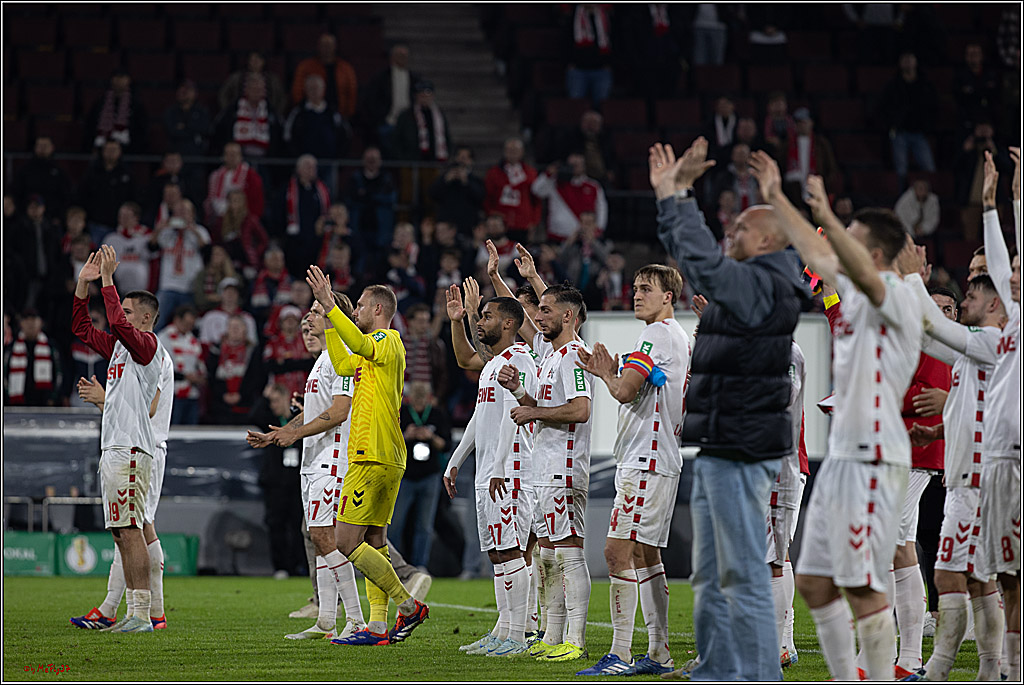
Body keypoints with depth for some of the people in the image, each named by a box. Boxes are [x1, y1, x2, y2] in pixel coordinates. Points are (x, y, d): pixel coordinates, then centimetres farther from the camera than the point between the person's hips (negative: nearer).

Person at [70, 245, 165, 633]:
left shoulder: (147, 344, -7)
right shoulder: (120, 345, 19)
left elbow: (119, 324, -26)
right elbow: (81, 328, 25)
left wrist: (108, 279, -21)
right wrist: (83, 283, 15)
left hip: (130, 450, -10)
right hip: (112, 449, 10)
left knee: (130, 530, -13)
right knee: (121, 533, 8)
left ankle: (143, 613, -14)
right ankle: (135, 613, 10)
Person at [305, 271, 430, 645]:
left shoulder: (388, 340, -9)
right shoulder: (376, 349, 21)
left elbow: (358, 344, -31)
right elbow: (344, 364, 33)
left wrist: (329, 304, -34)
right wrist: (328, 318, 29)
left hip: (372, 458, -10)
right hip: (388, 460, 10)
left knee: (347, 541, -11)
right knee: (372, 540, 9)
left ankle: (408, 604, -9)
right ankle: (378, 625, 8)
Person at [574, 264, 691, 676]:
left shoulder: (657, 334, -12)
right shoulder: (681, 338, 19)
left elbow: (625, 392, -19)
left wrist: (607, 375, 1)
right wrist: (611, 373, 14)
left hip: (646, 461, -11)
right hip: (663, 460, 11)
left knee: (619, 551, -12)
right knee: (645, 554, 13)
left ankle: (621, 654, -15)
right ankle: (658, 653, 15)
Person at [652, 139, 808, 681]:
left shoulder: (763, 285, -12)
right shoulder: (744, 284, 17)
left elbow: (703, 260, -26)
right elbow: (692, 259, 31)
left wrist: (679, 198, -18)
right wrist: (669, 197, 23)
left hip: (743, 450, -11)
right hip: (718, 448, 11)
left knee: (743, 573, -10)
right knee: (711, 574, 15)